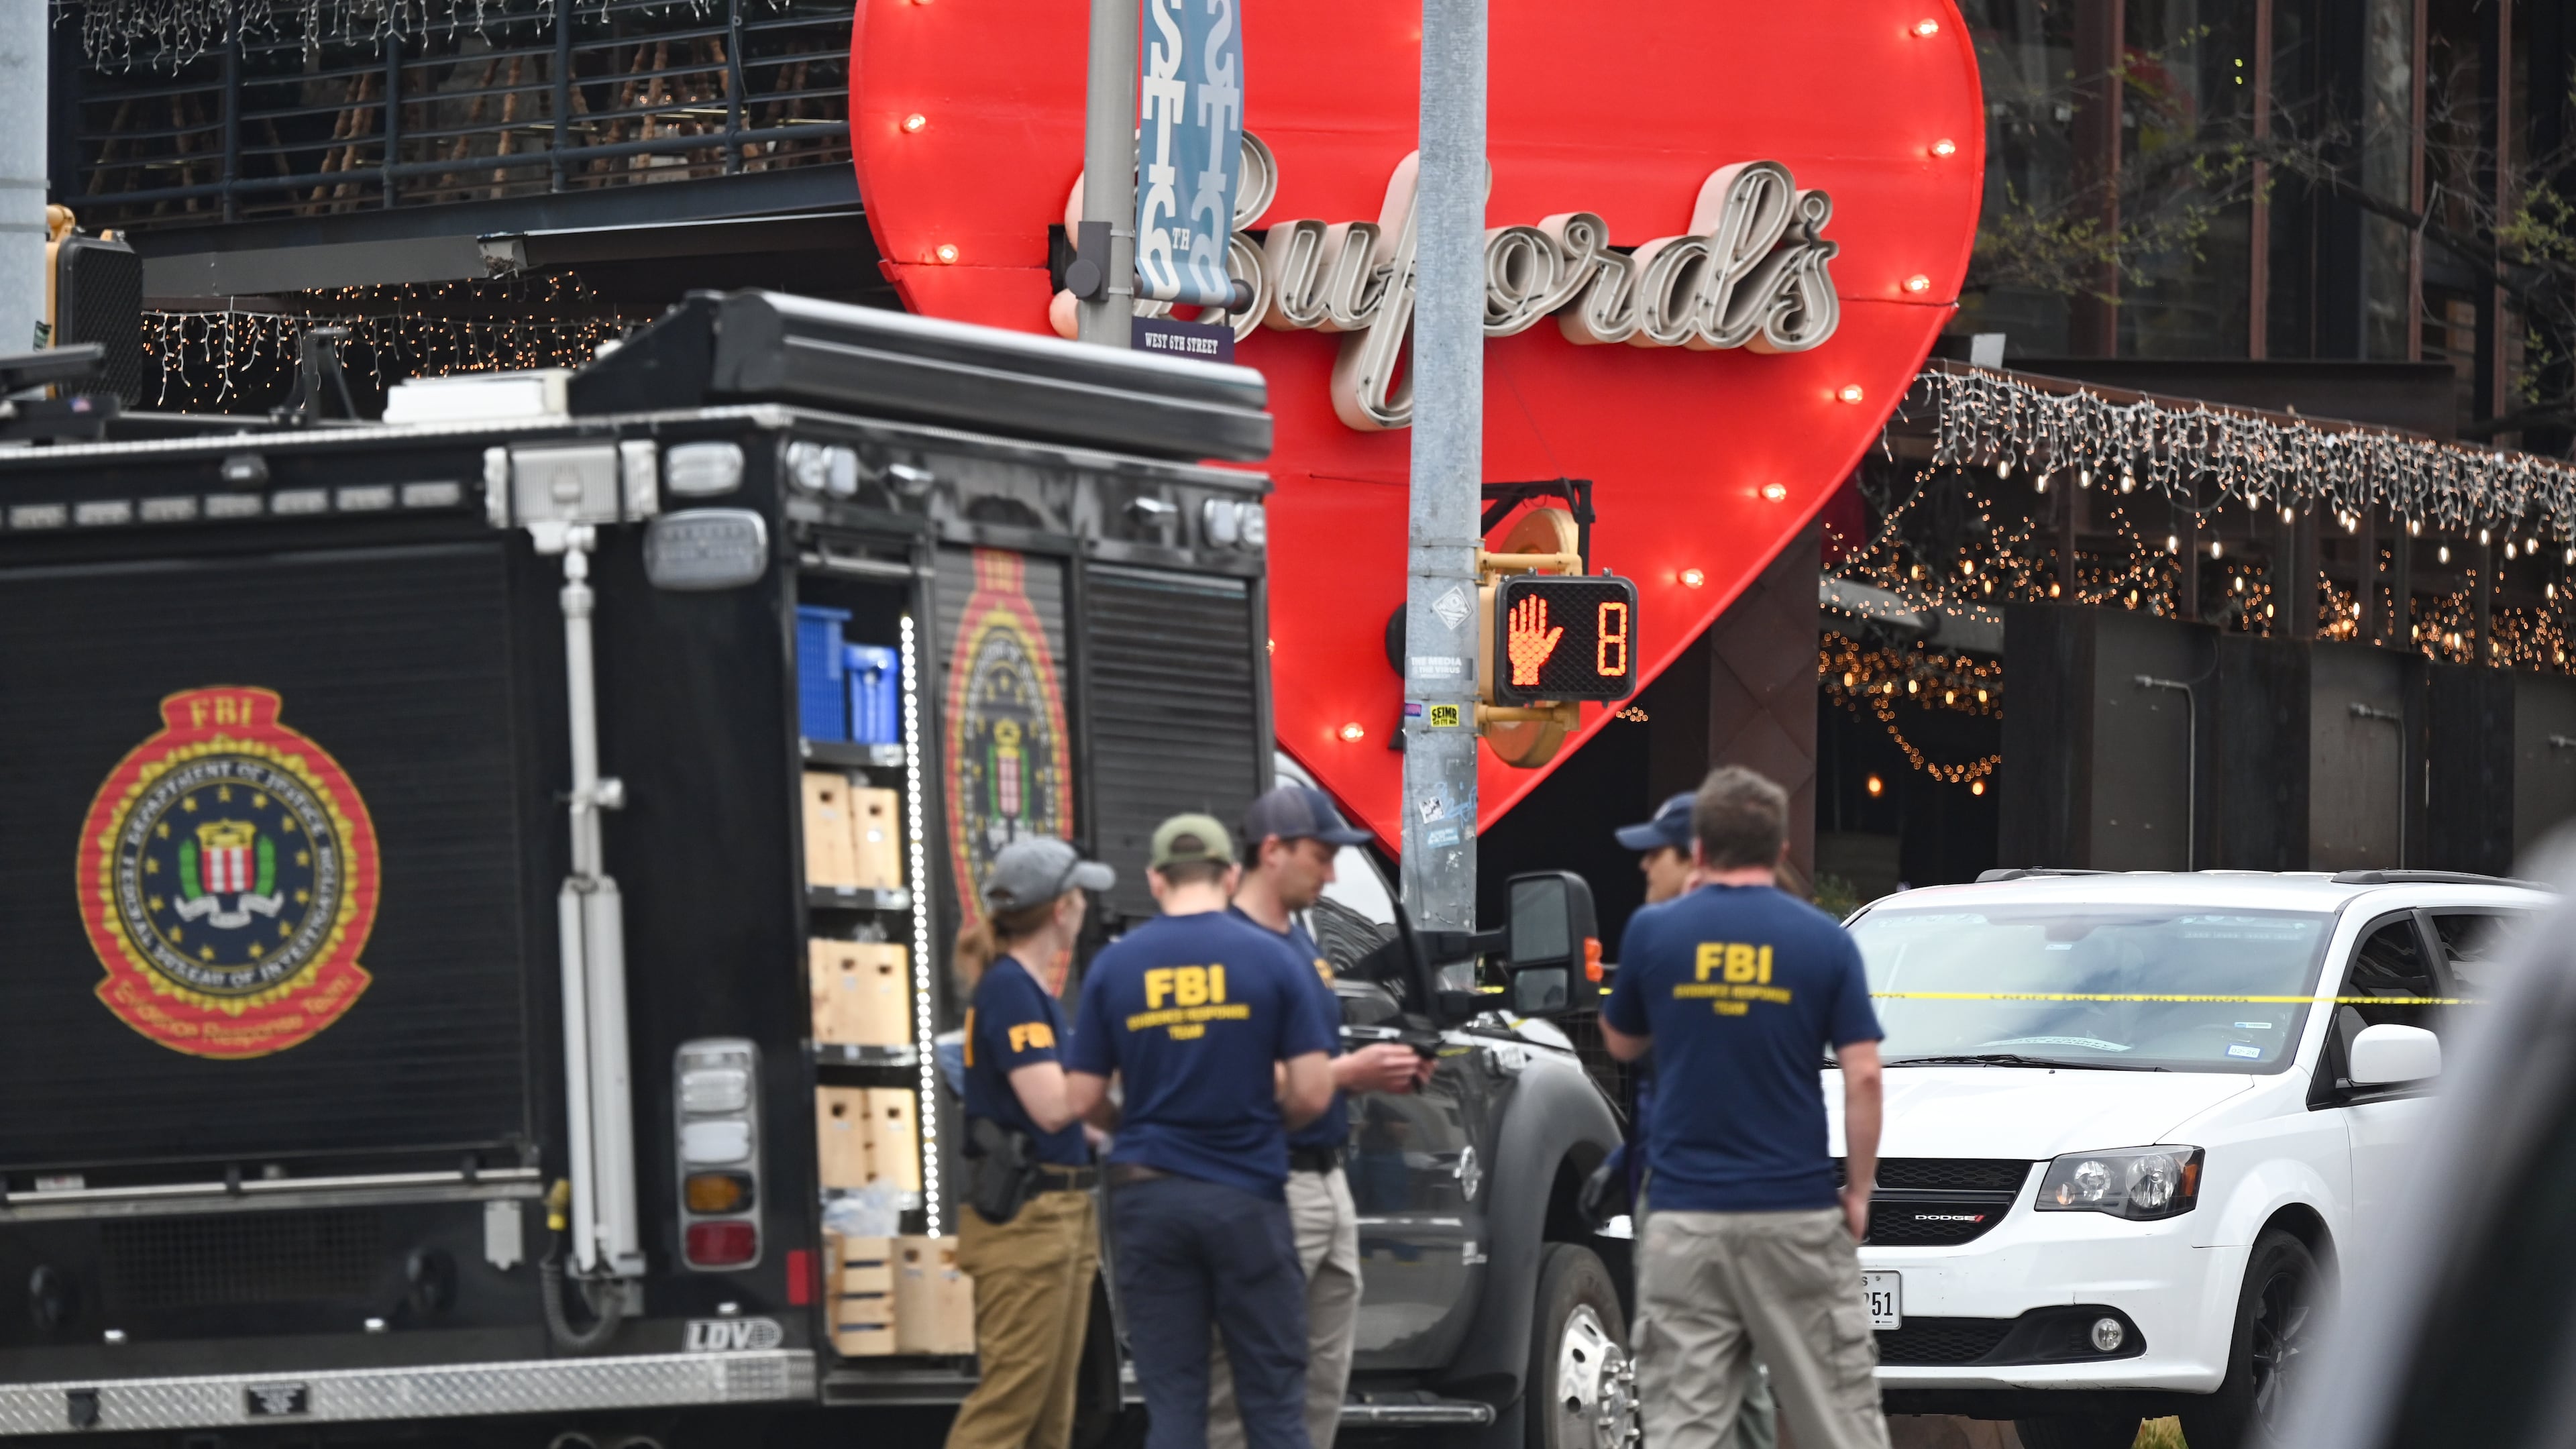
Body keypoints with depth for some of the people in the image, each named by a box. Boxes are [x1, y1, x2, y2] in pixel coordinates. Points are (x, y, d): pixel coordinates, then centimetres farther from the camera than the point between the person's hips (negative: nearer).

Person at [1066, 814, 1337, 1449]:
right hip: (1246, 1194, -2)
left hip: (1148, 1196, 2)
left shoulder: (1114, 965, 1)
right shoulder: (1273, 959, -4)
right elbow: (1312, 1093, -7)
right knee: (1273, 1396, 4)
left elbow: (1083, 1098, 1)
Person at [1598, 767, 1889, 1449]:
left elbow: (1621, 1044, 16)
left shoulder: (1654, 931, 0)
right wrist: (1859, 1192, 3)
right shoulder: (1824, 940, -3)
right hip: (1797, 1212, 0)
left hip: (1684, 1214, 0)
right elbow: (1862, 1078, -7)